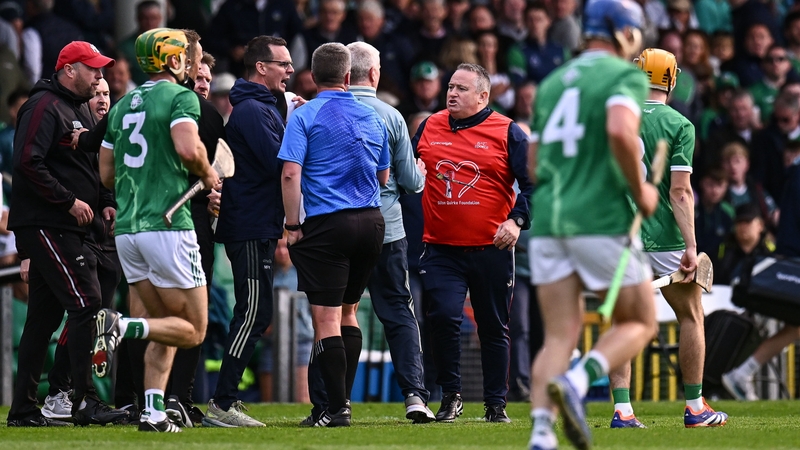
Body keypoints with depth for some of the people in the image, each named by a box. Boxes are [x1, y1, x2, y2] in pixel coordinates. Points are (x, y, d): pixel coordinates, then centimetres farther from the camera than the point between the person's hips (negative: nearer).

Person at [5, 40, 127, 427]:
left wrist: (102, 204, 13)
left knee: (44, 315, 9)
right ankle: (85, 402, -16)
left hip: (69, 228, 10)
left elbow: (90, 166, 29)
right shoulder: (44, 107, -10)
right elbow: (28, 162, -20)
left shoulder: (82, 110, 20)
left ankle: (23, 409, 11)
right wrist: (70, 201, -19)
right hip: (45, 225, -10)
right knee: (86, 304, -15)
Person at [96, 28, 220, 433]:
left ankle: (153, 412, 2)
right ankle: (122, 327, -22)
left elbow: (107, 175, 19)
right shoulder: (180, 96, -4)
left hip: (126, 229, 7)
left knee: (164, 330, 15)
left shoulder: (123, 106, 17)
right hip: (168, 224, -7)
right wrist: (208, 175, -3)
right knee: (192, 330, 0)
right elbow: (187, 147, -22)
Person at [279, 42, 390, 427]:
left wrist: (293, 226, -6)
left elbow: (290, 173, -13)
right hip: (371, 222, 5)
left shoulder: (305, 116, -5)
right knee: (347, 312, 17)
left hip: (326, 223, -5)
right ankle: (342, 399, 18)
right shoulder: (372, 118, 10)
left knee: (327, 318, -4)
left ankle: (336, 408, -8)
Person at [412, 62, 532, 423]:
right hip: (441, 248, 2)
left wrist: (517, 220, -14)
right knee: (443, 317, -14)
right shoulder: (429, 128, 9)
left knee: (493, 327, 7)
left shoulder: (507, 133, -1)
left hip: (491, 248, -2)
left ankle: (496, 404, 17)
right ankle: (450, 396, 1)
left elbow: (534, 182, -1)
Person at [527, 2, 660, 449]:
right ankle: (577, 381, -18)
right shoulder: (626, 76, -2)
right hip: (602, 218, -6)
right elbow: (620, 130, -22)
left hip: (548, 221, 6)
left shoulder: (553, 82, 19)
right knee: (639, 323, 8)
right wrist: (640, 190, -9)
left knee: (559, 336, 3)